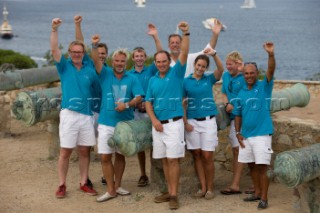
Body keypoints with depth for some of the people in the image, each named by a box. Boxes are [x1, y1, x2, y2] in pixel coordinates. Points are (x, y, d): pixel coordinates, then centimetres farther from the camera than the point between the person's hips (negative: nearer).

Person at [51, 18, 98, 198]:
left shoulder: (90, 71, 7)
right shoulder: (64, 66, 2)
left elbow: (98, 91, 12)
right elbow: (54, 49, -11)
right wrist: (55, 29, -23)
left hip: (87, 115, 2)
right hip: (69, 114, -2)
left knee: (85, 151, 7)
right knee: (65, 152, 1)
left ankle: (84, 183, 17)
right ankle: (62, 185, 9)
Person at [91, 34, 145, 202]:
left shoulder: (132, 79, 4)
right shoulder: (106, 74, 3)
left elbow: (139, 97, -5)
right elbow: (96, 61, -13)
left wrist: (127, 105, -23)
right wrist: (95, 46, -31)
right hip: (106, 123, -1)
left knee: (120, 155, 12)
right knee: (105, 157, -4)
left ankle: (117, 186, 24)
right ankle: (110, 190, 4)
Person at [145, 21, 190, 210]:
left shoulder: (176, 73, 0)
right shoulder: (153, 80, 11)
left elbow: (184, 54, -14)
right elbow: (148, 102, 9)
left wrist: (186, 34, -24)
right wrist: (154, 120, -5)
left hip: (174, 123, -5)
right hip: (158, 125, 5)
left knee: (173, 159, -6)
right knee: (164, 159, 9)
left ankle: (174, 195, -2)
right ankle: (170, 192, 18)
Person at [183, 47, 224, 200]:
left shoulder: (209, 79, 4)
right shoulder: (186, 81, 4)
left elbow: (221, 70, -15)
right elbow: (182, 104, 4)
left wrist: (214, 55, -30)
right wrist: (185, 123, -4)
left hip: (208, 121, -1)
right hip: (192, 122, 1)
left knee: (207, 157, -2)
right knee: (197, 155, 5)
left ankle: (210, 188, 10)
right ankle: (202, 188, 13)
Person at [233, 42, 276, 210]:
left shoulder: (264, 87, -3)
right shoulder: (241, 93, 10)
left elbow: (271, 71, -20)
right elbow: (238, 115, 15)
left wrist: (271, 54, -36)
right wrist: (238, 133, 6)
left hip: (262, 134, -5)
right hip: (246, 135, 5)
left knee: (262, 166, -5)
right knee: (252, 165, 13)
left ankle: (264, 197, 2)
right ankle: (257, 192, 28)